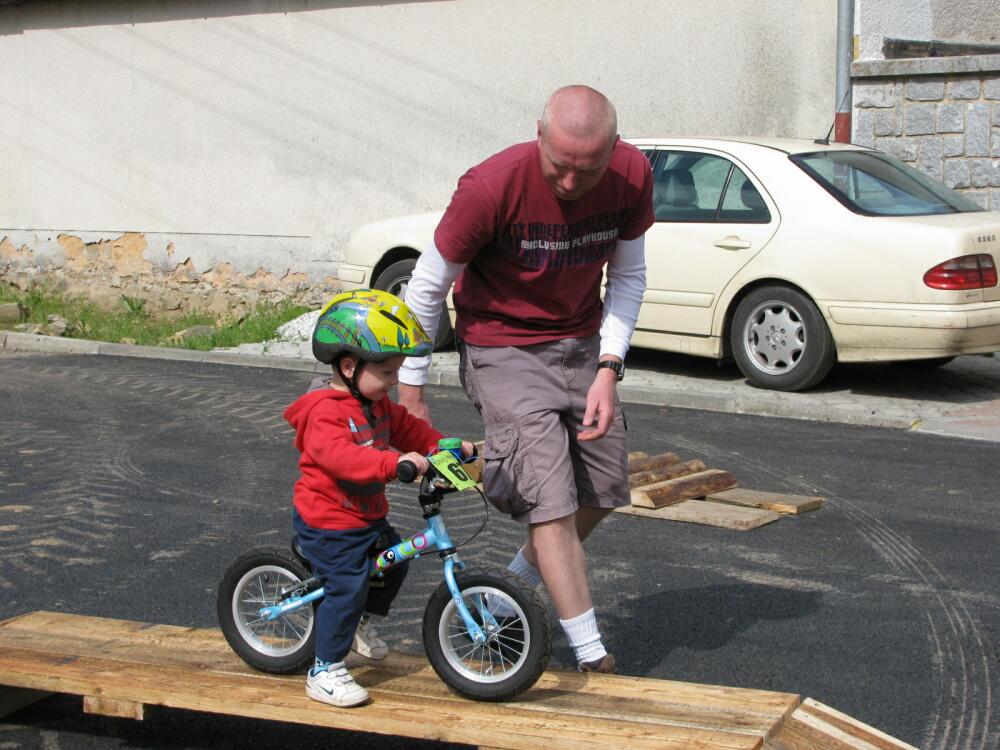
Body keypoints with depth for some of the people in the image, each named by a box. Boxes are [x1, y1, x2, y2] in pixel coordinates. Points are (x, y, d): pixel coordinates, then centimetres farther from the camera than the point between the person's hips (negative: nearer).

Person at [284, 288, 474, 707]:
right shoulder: (325, 411, -26)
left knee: (394, 563, 22)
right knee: (347, 589, -11)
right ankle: (325, 672, 0)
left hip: (367, 516, 10)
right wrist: (394, 463, -51)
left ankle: (362, 624, 44)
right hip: (329, 524, -10)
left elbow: (405, 427, 19)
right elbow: (340, 456, -41)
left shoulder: (375, 402, 8)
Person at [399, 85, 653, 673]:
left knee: (603, 488, 10)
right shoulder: (491, 188, -28)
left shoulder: (633, 175, -15)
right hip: (504, 348, -5)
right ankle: (593, 658, -6)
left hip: (581, 343, 5)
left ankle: (516, 585, 35)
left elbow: (628, 275, 1)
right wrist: (412, 392, -8)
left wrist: (608, 368, -10)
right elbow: (430, 282, -14)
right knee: (551, 501, -13)